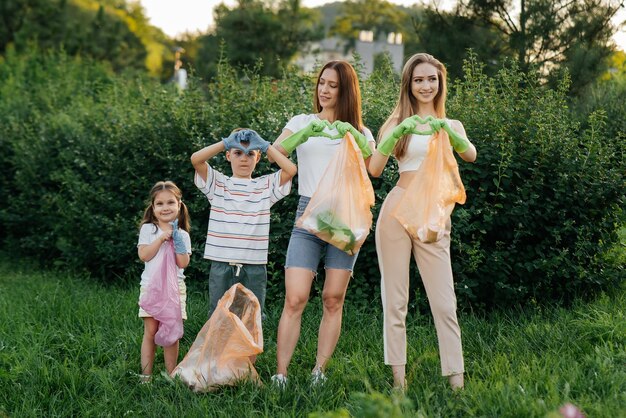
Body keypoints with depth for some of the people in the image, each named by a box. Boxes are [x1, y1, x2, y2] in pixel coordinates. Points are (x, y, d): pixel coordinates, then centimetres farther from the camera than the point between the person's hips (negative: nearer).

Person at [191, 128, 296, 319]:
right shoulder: (217, 183, 7)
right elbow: (196, 159, -7)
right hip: (221, 264, 0)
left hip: (254, 266, 0)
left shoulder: (266, 186, 9)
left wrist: (266, 146, 0)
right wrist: (225, 142, -3)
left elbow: (290, 169, -6)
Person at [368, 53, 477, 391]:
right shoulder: (398, 123, 9)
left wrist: (449, 133, -27)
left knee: (444, 302, -3)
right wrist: (397, 134, -18)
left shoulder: (451, 126, 12)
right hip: (397, 209, 0)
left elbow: (471, 155, -9)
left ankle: (456, 379, 0)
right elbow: (374, 169, -4)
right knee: (395, 300, 2)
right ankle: (398, 377, 8)